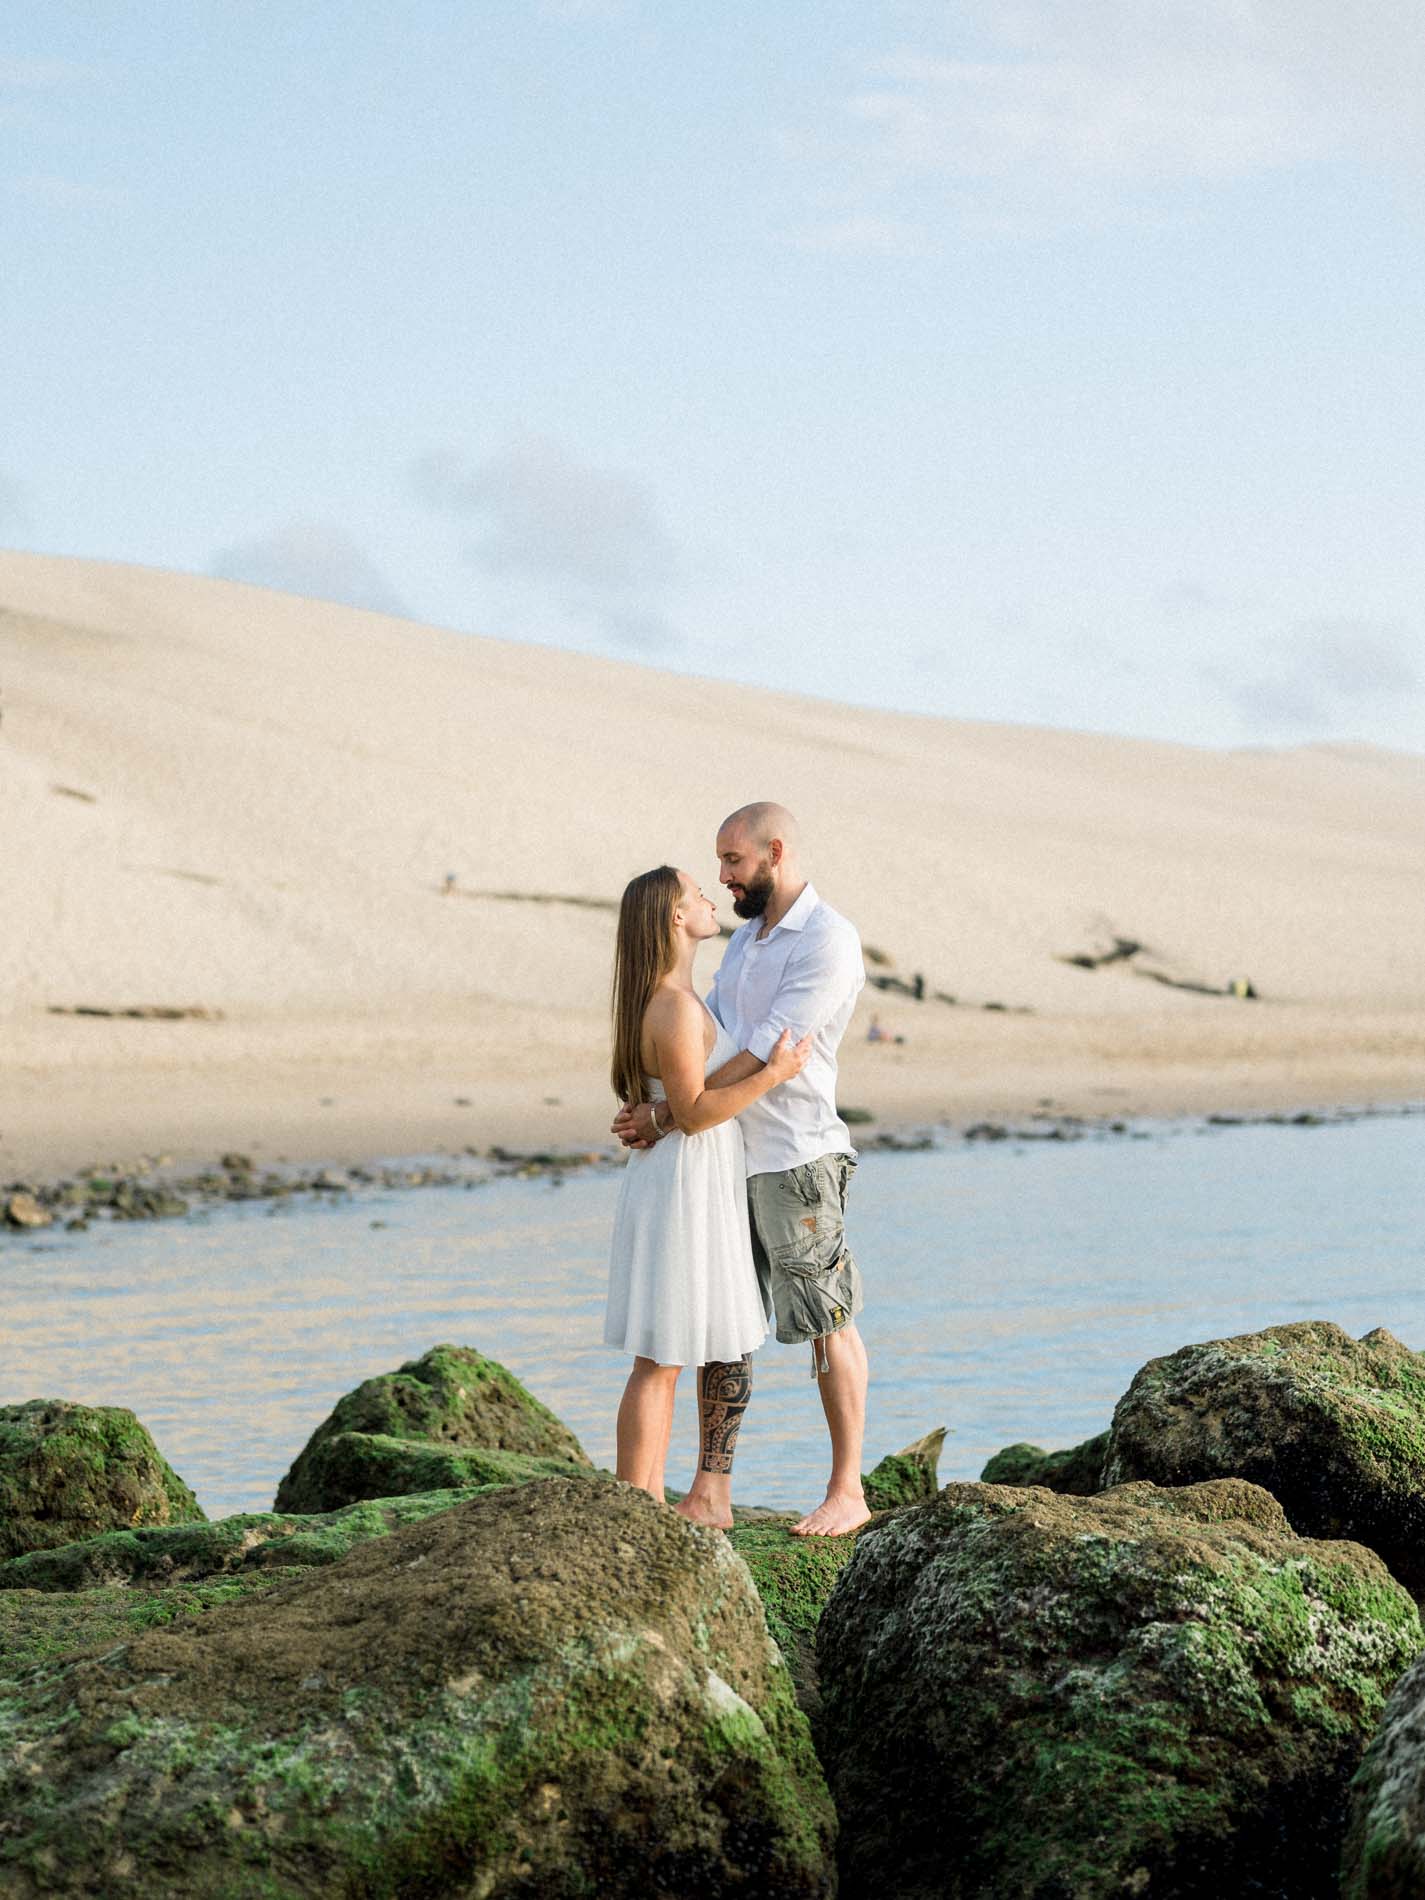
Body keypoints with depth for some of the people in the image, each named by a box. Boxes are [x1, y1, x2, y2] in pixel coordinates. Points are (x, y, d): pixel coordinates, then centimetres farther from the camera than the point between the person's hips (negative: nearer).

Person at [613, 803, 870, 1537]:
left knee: (828, 1324, -1)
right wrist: (651, 1101, -2)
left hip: (794, 1160, -9)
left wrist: (670, 1116, -17)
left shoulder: (828, 941, -13)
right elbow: (703, 1035, 17)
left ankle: (847, 1492, 5)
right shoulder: (746, 938, 17)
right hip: (725, 1160, 9)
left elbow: (762, 1055, -18)